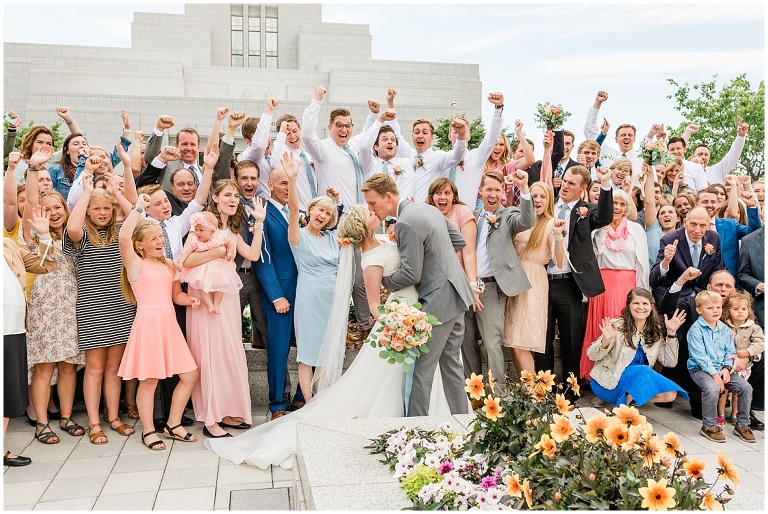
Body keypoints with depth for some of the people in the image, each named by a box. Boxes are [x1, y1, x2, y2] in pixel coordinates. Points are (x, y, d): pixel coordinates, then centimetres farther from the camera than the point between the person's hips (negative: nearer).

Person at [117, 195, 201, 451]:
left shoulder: (169, 264, 15)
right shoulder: (136, 264, -5)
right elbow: (124, 238, -24)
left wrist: (190, 300, -3)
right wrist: (138, 208, -18)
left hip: (169, 324, 7)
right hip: (148, 323, -7)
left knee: (190, 375, 7)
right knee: (149, 380, 1)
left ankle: (173, 424, 22)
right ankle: (148, 431, 18)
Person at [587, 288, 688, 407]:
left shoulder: (656, 331, 3)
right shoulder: (617, 326, -13)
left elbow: (669, 362, -3)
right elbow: (592, 355, -15)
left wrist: (671, 333, -10)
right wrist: (605, 341, -35)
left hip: (635, 381, 6)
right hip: (608, 382, -6)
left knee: (670, 394, -16)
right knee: (643, 371, -30)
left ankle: (625, 399, -4)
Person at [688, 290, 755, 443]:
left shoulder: (724, 329, 10)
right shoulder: (696, 330, -10)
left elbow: (730, 351, 10)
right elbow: (699, 356, -16)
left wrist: (726, 368, -8)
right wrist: (714, 374, -21)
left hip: (722, 369, 7)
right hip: (700, 369, -6)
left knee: (746, 387, -8)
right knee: (712, 389, -33)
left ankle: (742, 425, 10)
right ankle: (709, 426, -13)